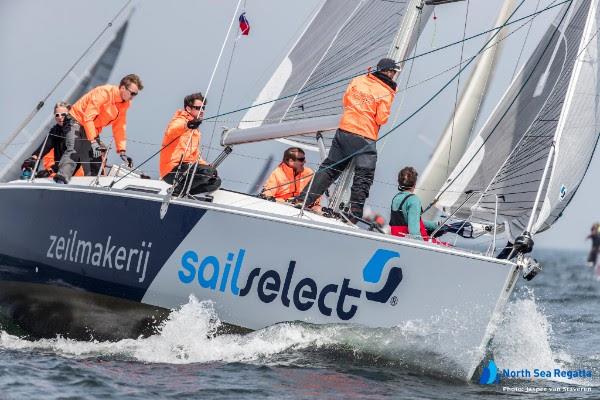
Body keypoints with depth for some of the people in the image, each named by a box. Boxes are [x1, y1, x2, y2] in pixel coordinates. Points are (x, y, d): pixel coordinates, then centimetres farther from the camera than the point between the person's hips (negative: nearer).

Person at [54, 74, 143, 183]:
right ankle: (61, 179, -40)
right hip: (78, 122, -8)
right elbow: (88, 117, -28)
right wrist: (93, 141, -33)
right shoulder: (104, 92, -25)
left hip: (93, 129, 8)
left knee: (95, 161, 2)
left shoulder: (125, 103, 1)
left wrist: (122, 150, 1)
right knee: (73, 152, -28)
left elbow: (119, 128, 8)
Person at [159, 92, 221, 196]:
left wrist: (206, 165, 11)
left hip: (187, 167, 9)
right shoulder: (180, 121, -4)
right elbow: (171, 132, -30)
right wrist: (187, 125, -51)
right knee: (207, 172, -27)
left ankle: (182, 192, -5)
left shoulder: (195, 130, 26)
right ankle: (177, 190, -15)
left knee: (216, 182, 2)